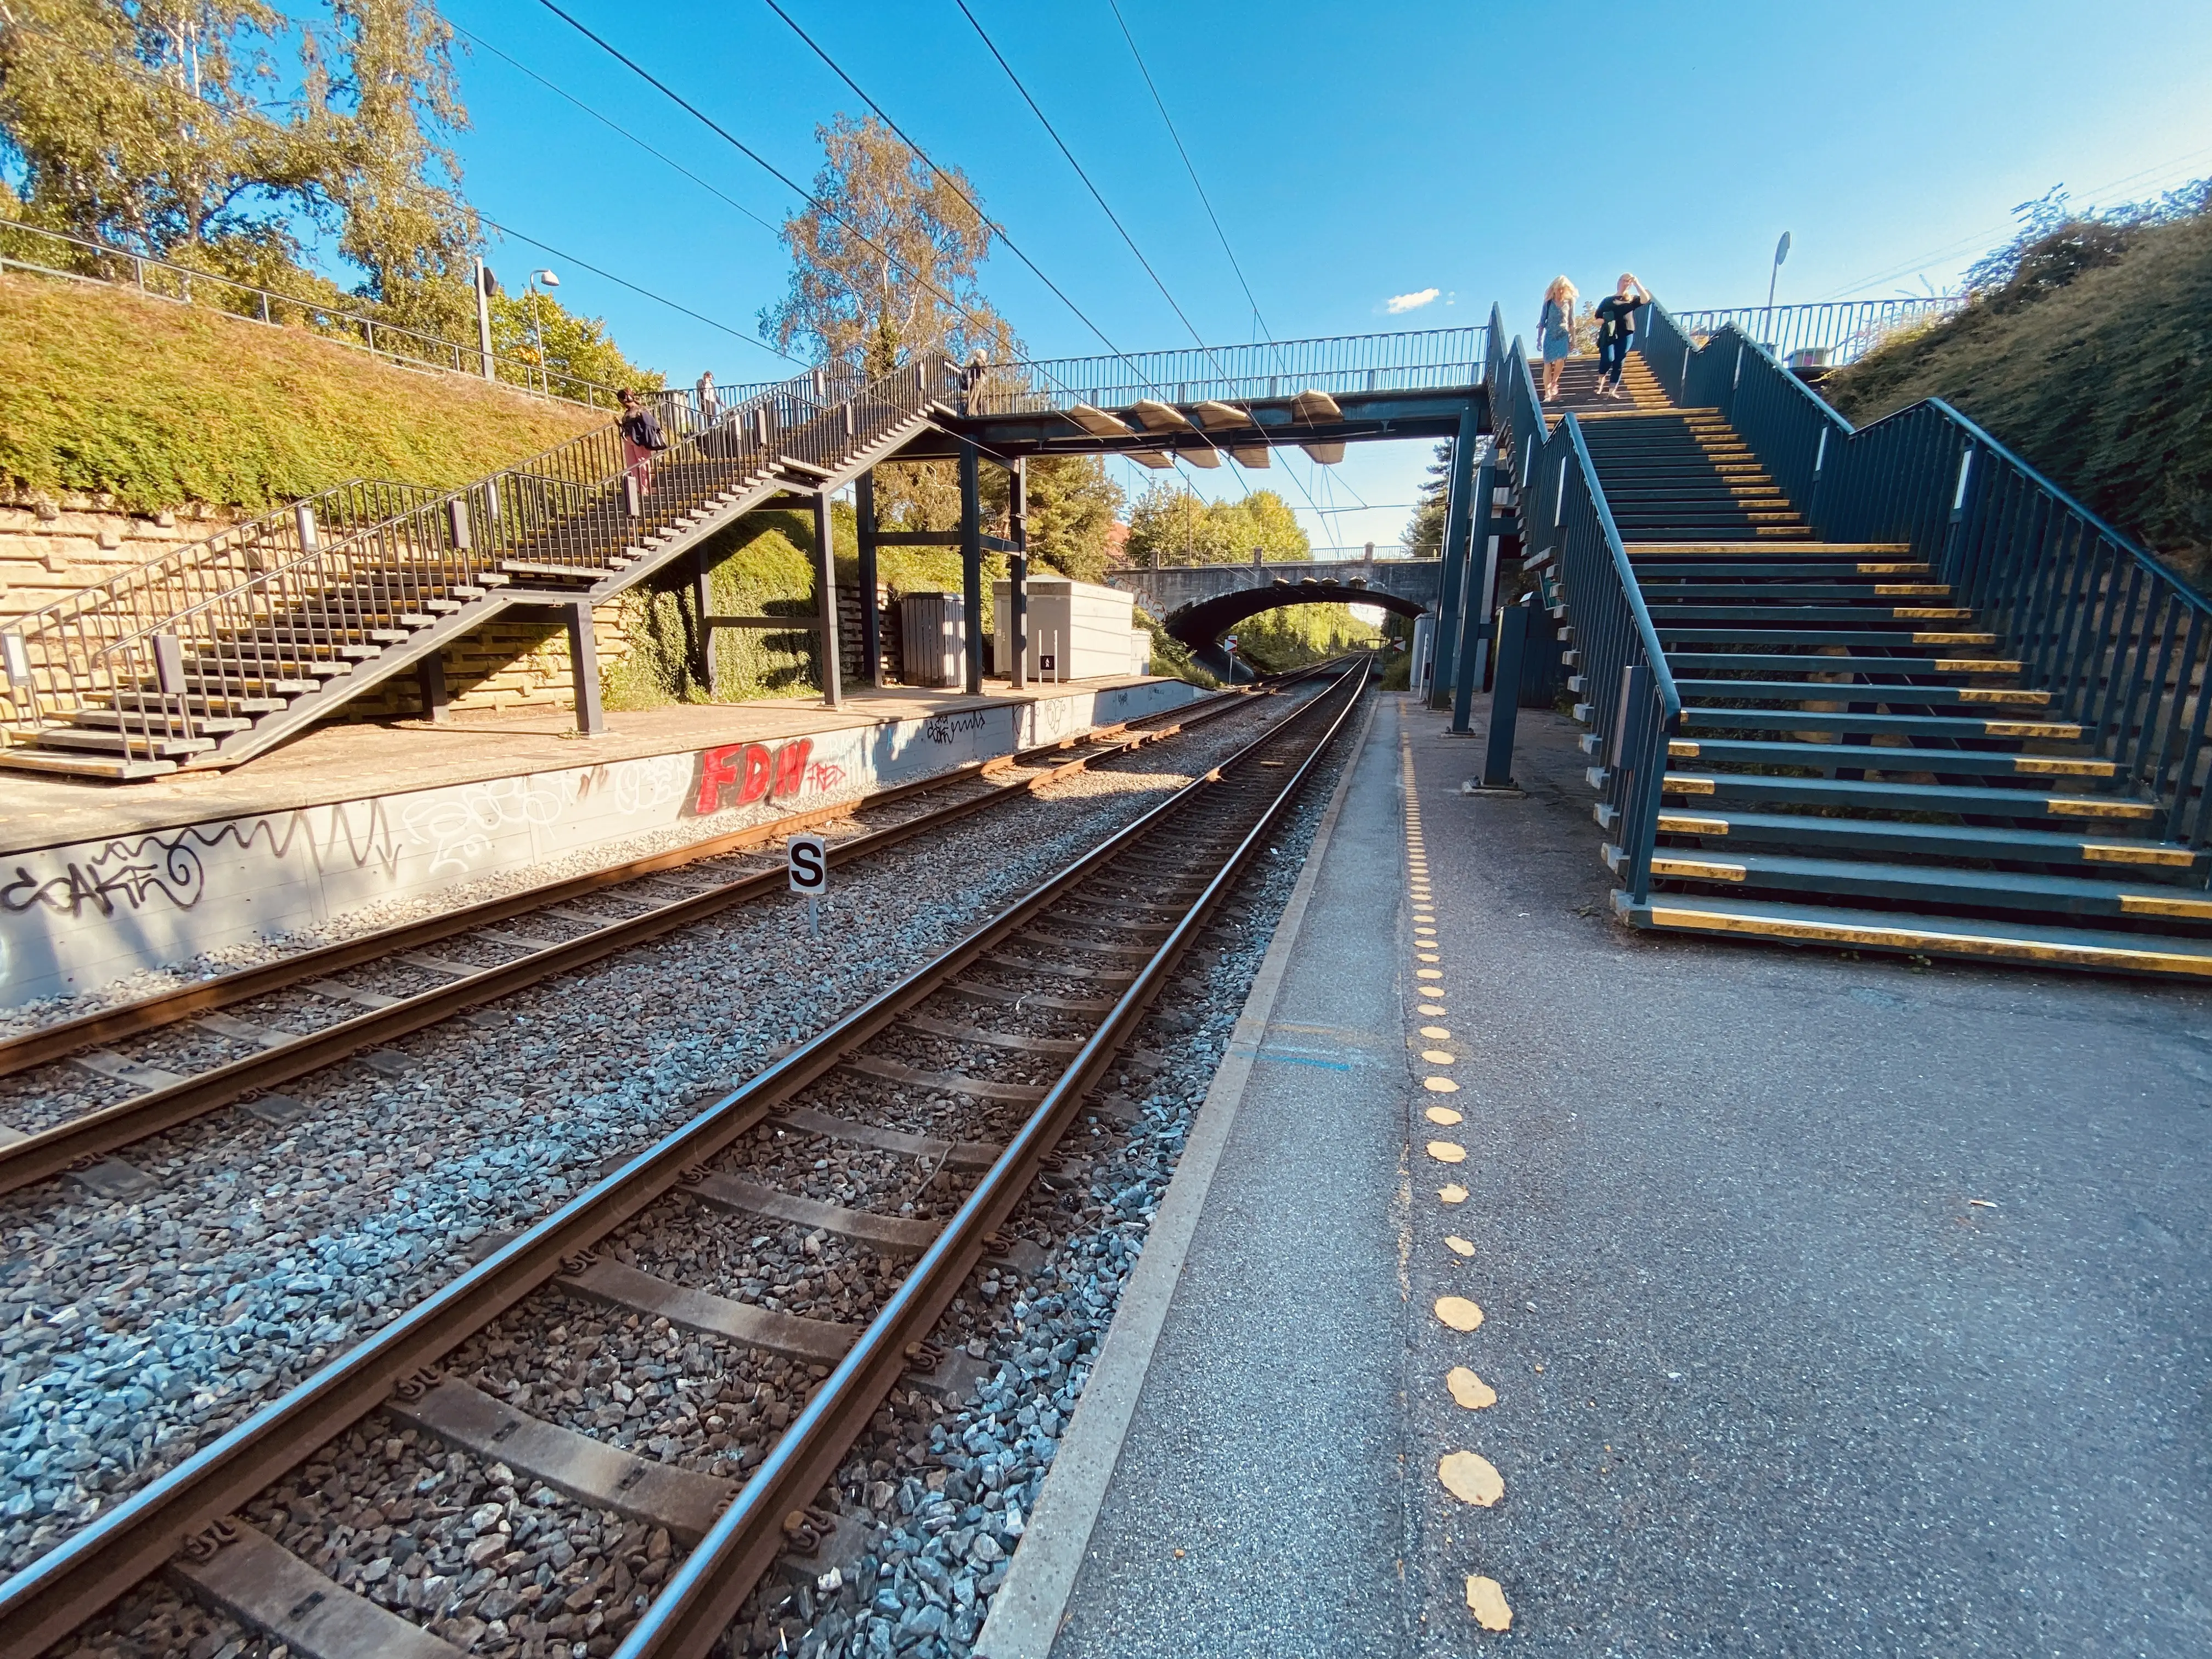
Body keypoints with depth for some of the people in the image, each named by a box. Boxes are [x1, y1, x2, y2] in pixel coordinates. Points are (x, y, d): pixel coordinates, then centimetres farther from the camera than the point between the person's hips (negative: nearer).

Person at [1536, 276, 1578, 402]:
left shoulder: (1569, 302, 4)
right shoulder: (1549, 302, 0)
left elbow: (1572, 322, 8)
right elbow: (1542, 322, 4)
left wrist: (1573, 339, 6)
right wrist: (1539, 339, -1)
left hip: (1564, 336, 0)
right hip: (1550, 336, 0)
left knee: (1561, 360, -20)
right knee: (1548, 364, -5)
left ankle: (1554, 383, 6)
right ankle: (1547, 393, 1)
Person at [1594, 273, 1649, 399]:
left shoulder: (1632, 299, 16)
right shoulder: (1608, 300, 15)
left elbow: (1646, 299, -3)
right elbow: (1597, 319, 11)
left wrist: (1637, 284, -2)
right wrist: (1604, 321, -12)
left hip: (1626, 335, 2)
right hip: (1609, 334, -2)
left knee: (1619, 363, -3)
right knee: (1608, 359, -19)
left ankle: (1612, 391, -2)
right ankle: (1601, 380, 10)